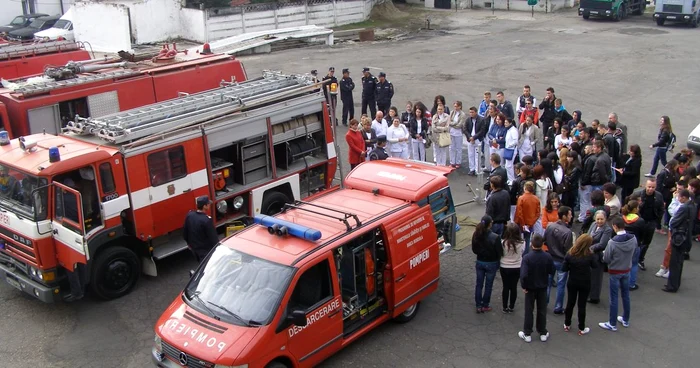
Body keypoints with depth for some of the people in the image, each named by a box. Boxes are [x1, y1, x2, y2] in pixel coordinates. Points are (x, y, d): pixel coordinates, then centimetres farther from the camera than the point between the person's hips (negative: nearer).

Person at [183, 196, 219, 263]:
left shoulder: (189, 215, -10)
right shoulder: (207, 220, -31)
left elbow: (185, 232, 4)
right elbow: (213, 237, -22)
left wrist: (189, 243, 20)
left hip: (194, 247, 7)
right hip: (206, 250, -7)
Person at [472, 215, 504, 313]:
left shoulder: (476, 235, -12)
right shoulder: (495, 237, -25)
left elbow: (474, 250, -1)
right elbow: (499, 252, -16)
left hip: (479, 262, 3)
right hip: (491, 264, -3)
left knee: (479, 284, 16)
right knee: (488, 285, 14)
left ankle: (478, 306, 25)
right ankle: (485, 306, 26)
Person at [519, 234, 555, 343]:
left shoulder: (527, 257, -22)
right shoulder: (548, 256, -12)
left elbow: (523, 274, -26)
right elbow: (552, 271, -3)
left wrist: (523, 286, -12)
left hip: (530, 287, -2)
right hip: (543, 287, 2)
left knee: (529, 311, 10)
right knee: (542, 310, 15)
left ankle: (527, 334, 16)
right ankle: (543, 333, 25)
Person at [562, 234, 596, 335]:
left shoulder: (569, 254, -14)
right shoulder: (589, 255, -19)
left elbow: (564, 269, -9)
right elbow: (595, 266, -1)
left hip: (572, 282, 2)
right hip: (585, 283, -2)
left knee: (570, 303, 16)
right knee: (582, 305, 7)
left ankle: (567, 325, 28)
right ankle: (581, 329, 17)